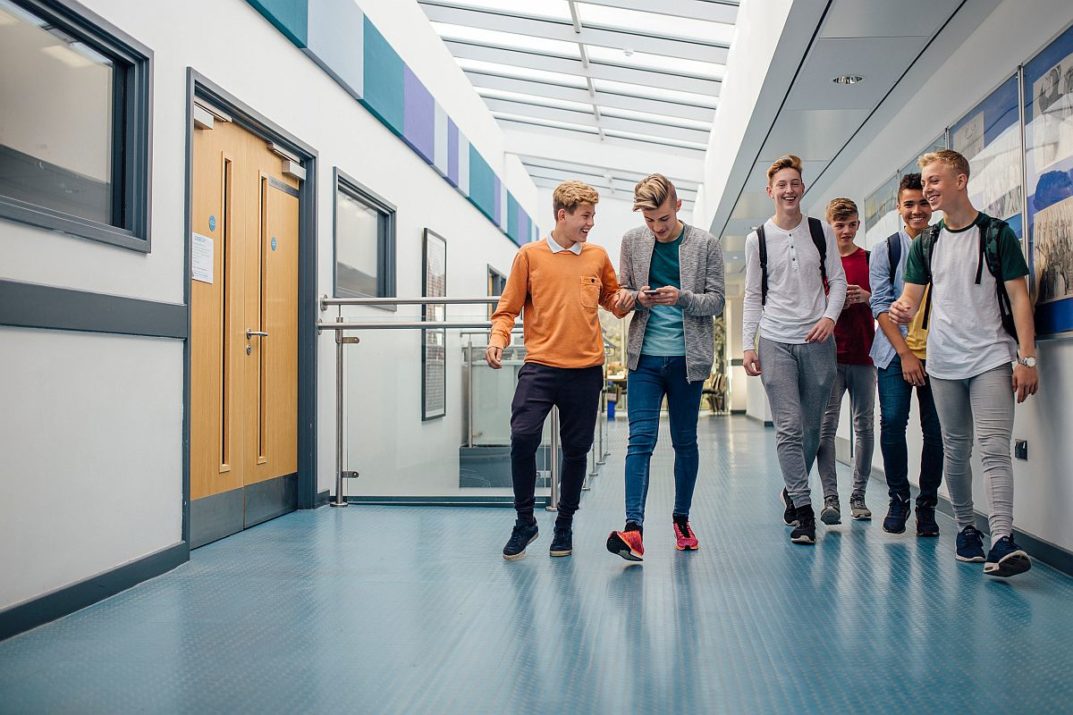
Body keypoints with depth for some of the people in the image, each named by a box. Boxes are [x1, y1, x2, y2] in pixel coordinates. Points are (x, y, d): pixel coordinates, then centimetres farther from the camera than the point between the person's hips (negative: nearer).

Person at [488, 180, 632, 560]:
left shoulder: (598, 256, 11)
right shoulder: (530, 255, 4)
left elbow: (611, 298, 24)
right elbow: (508, 308, 5)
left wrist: (623, 299, 1)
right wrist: (498, 338, -13)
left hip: (586, 369, 3)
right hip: (540, 366, -2)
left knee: (576, 449, 7)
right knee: (523, 437, -16)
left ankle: (565, 525, 24)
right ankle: (525, 521, 4)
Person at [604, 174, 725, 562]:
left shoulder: (705, 244, -1)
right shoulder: (632, 241, 4)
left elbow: (716, 300, 0)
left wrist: (682, 297, -18)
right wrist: (638, 297, -12)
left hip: (687, 357, 0)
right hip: (645, 357, 0)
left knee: (685, 440, 10)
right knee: (641, 439, -9)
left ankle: (681, 518, 26)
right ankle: (633, 528, -14)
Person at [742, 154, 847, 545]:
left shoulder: (822, 232, 7)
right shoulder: (757, 239, 4)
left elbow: (837, 280, 9)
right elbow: (753, 296, 7)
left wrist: (830, 315, -10)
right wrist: (748, 344, 0)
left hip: (817, 341, 2)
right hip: (775, 342, -2)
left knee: (811, 426, 9)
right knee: (788, 427, -8)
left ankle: (792, 490, 30)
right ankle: (803, 510, -5)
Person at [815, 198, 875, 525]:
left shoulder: (870, 260, 10)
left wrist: (866, 297, -8)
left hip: (863, 354, 2)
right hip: (828, 354, -2)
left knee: (864, 425, 5)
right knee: (826, 426, -9)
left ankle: (858, 496, 13)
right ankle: (830, 498, -9)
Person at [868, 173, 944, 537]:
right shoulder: (885, 250, 5)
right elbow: (881, 305, -1)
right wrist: (905, 353, -9)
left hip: (937, 353, 1)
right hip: (896, 353, -1)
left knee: (936, 429, -1)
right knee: (892, 422, -7)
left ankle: (927, 504, 13)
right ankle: (898, 499, 11)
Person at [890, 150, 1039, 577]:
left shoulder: (997, 233, 1)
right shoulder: (926, 243, 12)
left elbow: (1018, 296, -2)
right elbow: (912, 294, 10)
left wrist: (1027, 357, -9)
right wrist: (903, 308, -16)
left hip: (992, 358, -4)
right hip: (944, 362, 4)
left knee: (993, 448, -15)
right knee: (956, 451, 10)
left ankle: (1002, 542, -21)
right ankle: (966, 527, 23)